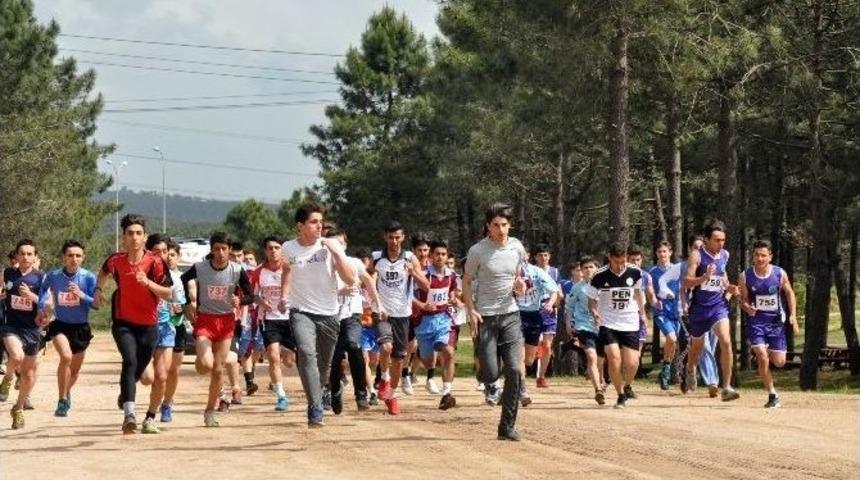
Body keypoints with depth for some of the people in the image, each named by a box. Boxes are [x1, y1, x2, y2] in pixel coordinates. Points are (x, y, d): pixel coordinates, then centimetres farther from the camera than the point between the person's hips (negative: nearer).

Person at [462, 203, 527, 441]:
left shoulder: (517, 247, 3)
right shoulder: (477, 251, -7)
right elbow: (466, 282, 2)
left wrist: (520, 285, -4)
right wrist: (471, 310, -10)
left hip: (511, 315, 3)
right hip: (485, 317, -3)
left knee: (514, 370, -8)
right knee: (491, 374, -7)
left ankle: (507, 426, 1)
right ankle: (486, 382, 33)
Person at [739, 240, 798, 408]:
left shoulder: (780, 274, -8)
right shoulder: (745, 276, -9)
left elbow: (789, 293, 7)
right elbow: (743, 299, 1)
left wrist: (793, 315, -3)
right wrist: (747, 308, -22)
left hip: (776, 321, 1)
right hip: (756, 320, -1)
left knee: (779, 362, 1)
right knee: (762, 358, -17)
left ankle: (769, 354, 39)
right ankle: (772, 395, -2)